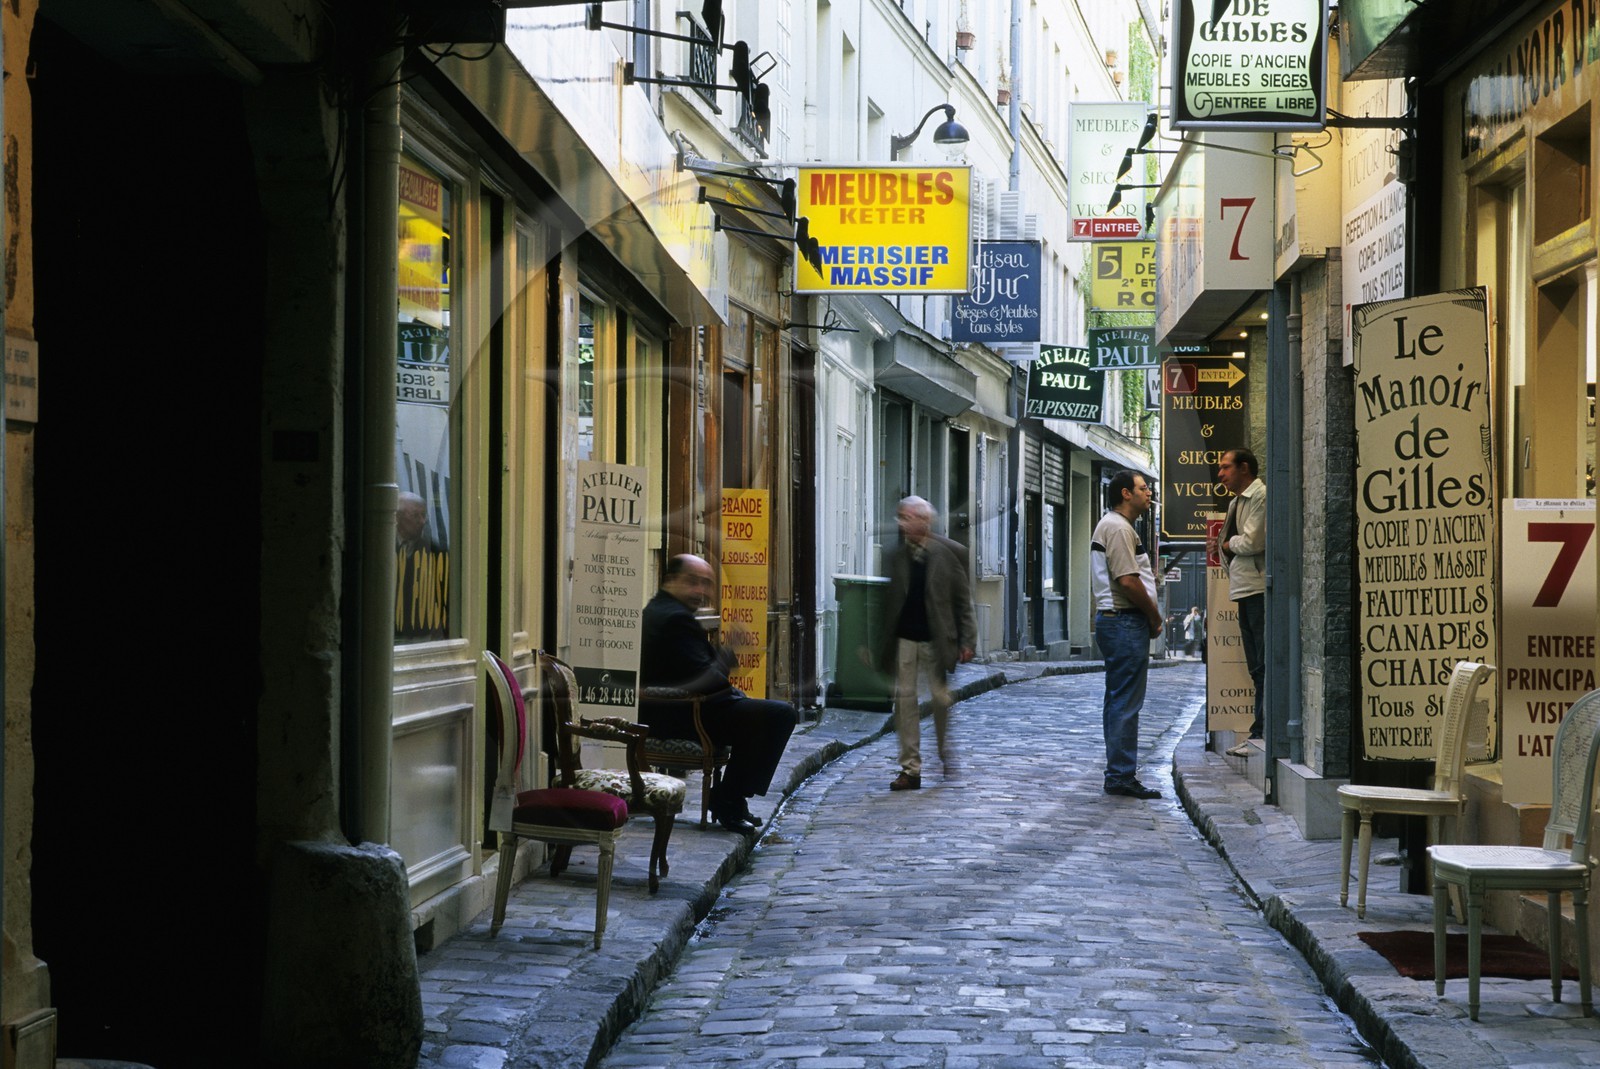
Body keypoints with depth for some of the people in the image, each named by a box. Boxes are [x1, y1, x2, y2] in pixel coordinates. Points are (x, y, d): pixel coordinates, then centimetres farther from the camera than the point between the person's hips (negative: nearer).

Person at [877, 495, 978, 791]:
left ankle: (946, 756, 27)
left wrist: (967, 640, -4)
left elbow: (964, 599, 0)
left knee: (941, 698, 4)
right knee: (905, 698, 0)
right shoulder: (897, 556, 2)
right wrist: (882, 642, 0)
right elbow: (890, 600, 4)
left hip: (936, 638, -2)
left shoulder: (949, 552, -3)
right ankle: (910, 768, 5)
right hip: (904, 638, 2)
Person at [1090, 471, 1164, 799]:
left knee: (1119, 701, 13)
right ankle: (1122, 775, -7)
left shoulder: (1110, 525, 21)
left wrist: (1150, 616, 14)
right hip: (1126, 622, -11)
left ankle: (1117, 775, 18)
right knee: (1126, 702, -9)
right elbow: (1128, 581, -21)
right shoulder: (1119, 528, -13)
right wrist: (1155, 616, -9)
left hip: (1113, 621, 11)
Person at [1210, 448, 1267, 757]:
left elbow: (1254, 542, -18)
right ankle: (1258, 737, 16)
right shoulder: (1237, 502, 20)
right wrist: (1223, 545, 4)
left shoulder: (1261, 496, -10)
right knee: (1257, 668, 12)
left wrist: (1229, 543, -1)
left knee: (1264, 666, -9)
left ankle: (1262, 735, -9)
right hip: (1245, 591, 10)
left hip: (1260, 590, -10)